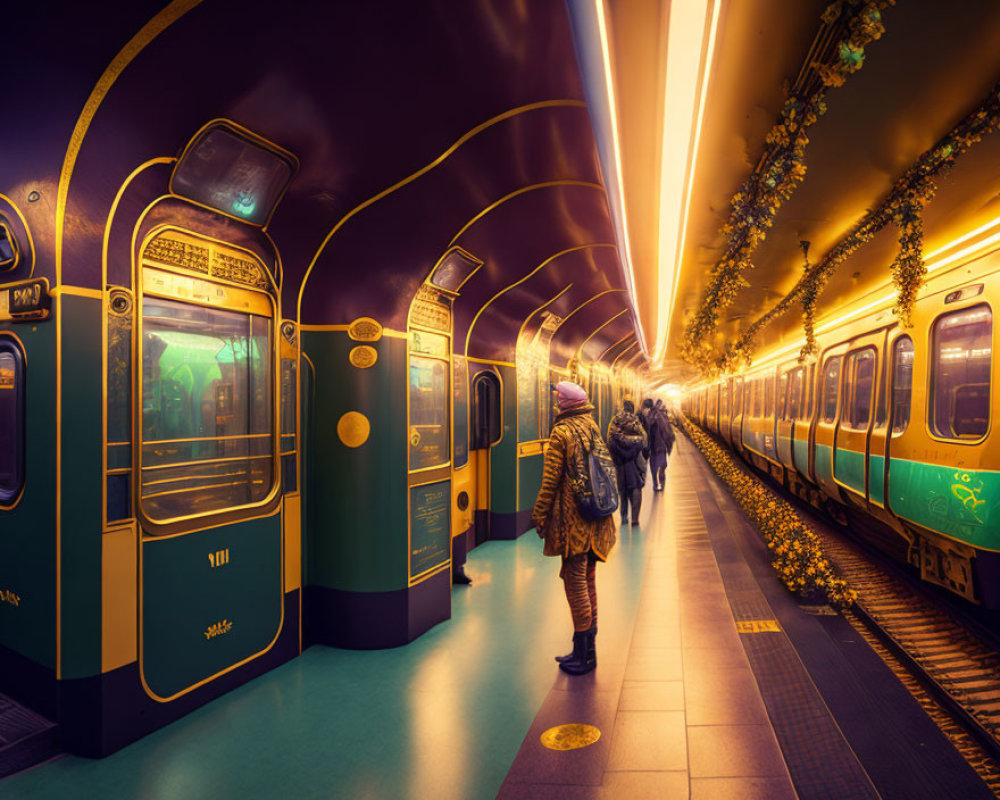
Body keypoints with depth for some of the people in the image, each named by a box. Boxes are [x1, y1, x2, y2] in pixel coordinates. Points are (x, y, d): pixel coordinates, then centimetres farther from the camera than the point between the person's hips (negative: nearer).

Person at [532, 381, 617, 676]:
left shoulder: (561, 433, -12)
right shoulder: (593, 428, 10)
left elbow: (551, 478, -14)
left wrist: (540, 514, -7)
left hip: (572, 517, -8)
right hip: (595, 518, 8)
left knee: (575, 582, -1)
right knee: (587, 580, 15)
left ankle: (584, 655, 7)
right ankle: (587, 649, 26)